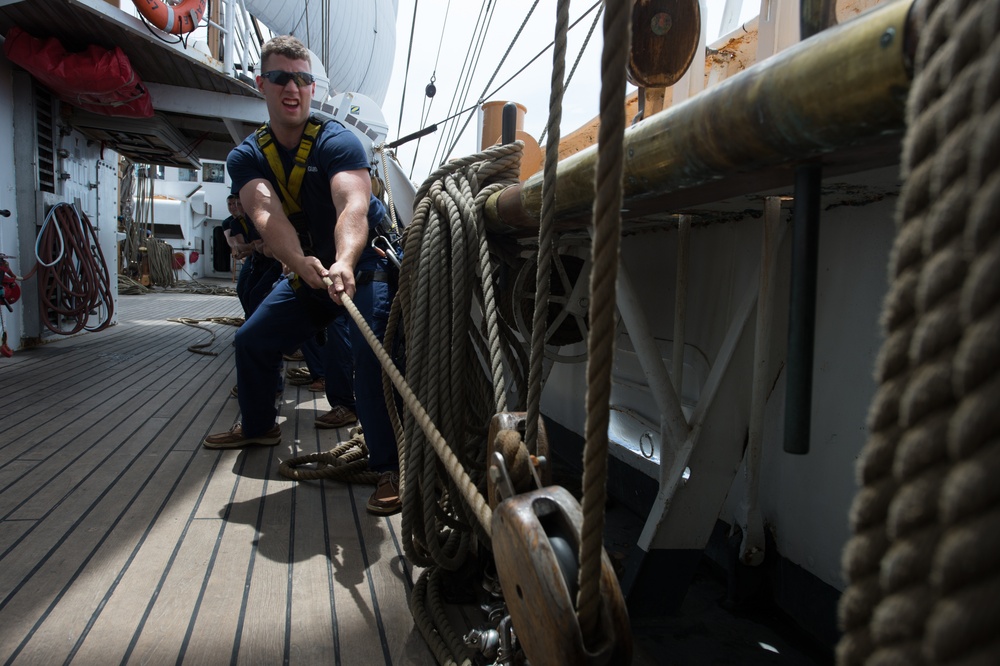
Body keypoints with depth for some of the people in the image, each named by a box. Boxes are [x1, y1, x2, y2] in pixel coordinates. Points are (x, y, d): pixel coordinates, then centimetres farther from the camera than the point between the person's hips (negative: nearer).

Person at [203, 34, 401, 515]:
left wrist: (344, 263, -59)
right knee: (252, 340, 13)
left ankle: (388, 468, -22)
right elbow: (267, 215, -25)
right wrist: (302, 264, -46)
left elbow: (353, 206, -38)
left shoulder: (337, 142, -19)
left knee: (370, 350, -29)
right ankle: (259, 426, 39)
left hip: (368, 264, -6)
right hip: (307, 272, 6)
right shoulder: (247, 157, -5)